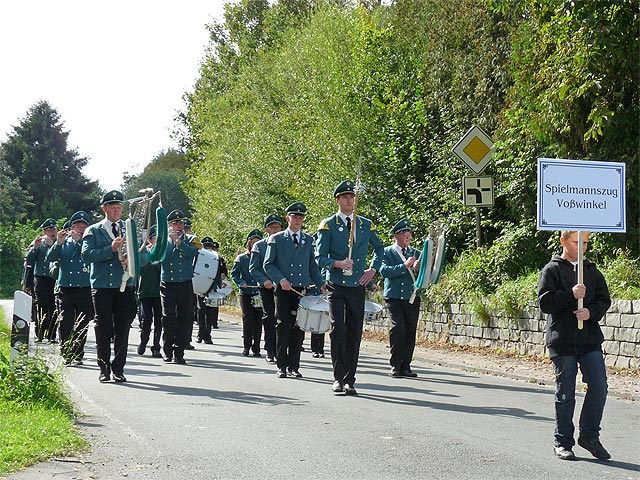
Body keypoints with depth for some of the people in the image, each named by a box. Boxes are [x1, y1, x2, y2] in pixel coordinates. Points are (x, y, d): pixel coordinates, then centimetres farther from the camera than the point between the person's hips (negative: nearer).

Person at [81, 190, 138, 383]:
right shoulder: (93, 231, 8)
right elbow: (86, 255, -7)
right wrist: (111, 249, -17)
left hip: (125, 286, 2)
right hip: (101, 287, -2)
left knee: (123, 329, 1)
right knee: (103, 329, -1)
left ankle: (118, 369, 9)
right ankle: (104, 369, 7)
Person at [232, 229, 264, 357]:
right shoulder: (241, 258, 6)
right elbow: (234, 274, 9)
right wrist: (241, 283, -9)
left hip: (260, 295, 1)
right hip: (246, 294, -1)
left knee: (258, 320, -1)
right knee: (248, 319, -5)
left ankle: (256, 347, 6)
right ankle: (246, 346, 7)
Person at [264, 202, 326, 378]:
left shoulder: (309, 241, 14)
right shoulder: (276, 239, 6)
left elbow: (313, 266, 17)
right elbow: (268, 264, 2)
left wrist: (321, 284, 3)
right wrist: (281, 279, -14)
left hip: (302, 291, 3)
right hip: (284, 291, -3)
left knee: (298, 329, 2)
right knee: (283, 327, -6)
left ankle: (294, 367, 9)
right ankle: (282, 366, 1)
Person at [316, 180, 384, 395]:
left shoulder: (366, 225, 11)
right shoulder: (328, 225, 0)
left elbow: (379, 248, 26)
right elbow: (320, 258, -2)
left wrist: (373, 269, 10)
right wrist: (338, 264, -20)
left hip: (357, 287, 3)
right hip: (336, 286, -3)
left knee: (354, 333, 4)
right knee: (338, 329, -14)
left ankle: (349, 380, 9)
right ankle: (338, 378, -7)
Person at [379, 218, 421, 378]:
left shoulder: (415, 252, 16)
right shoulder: (387, 252, 4)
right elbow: (384, 271, -13)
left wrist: (419, 268, -12)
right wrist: (405, 266, -19)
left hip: (412, 298, 4)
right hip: (394, 297, -4)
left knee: (410, 331, 2)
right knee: (398, 327, -17)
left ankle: (405, 366, 10)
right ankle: (395, 366, -9)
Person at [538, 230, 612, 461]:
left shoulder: (592, 270, 14)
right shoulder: (551, 270, 0)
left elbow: (604, 299, 12)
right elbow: (545, 302, -8)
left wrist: (591, 312, -8)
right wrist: (570, 295, -20)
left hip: (591, 339, 4)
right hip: (563, 341, -4)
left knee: (599, 386, -4)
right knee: (565, 393, 2)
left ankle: (589, 436, 11)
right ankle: (563, 442, 14)